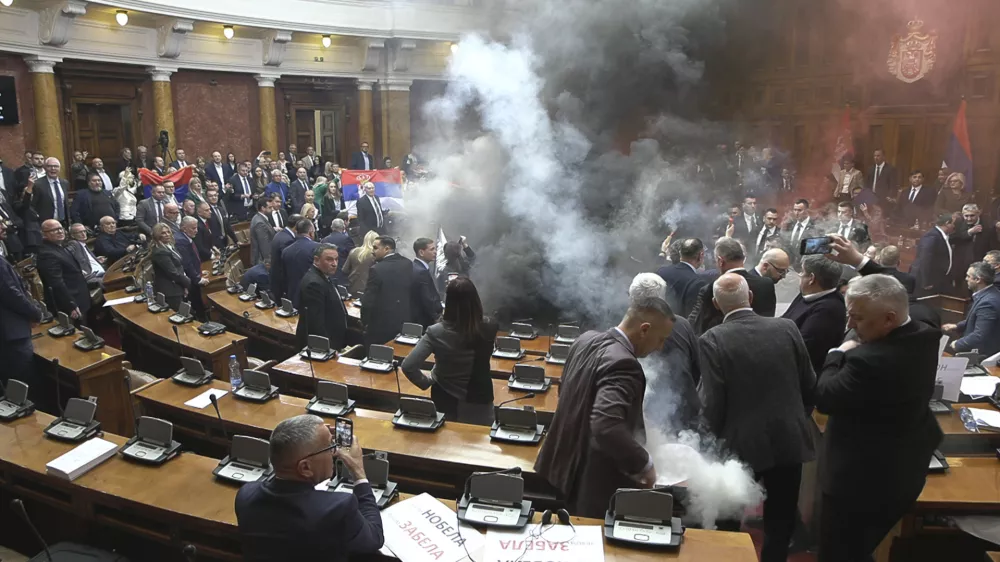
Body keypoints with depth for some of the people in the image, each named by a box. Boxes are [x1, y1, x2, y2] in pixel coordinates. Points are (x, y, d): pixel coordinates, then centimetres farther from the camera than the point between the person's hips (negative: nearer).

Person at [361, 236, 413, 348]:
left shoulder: (377, 269, -19)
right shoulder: (408, 264, 1)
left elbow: (368, 301, -16)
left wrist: (364, 322, -2)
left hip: (381, 325, -6)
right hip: (404, 323, 6)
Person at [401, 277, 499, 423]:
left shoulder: (436, 332, -24)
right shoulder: (489, 328, -18)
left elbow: (408, 366, -25)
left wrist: (426, 382, -6)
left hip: (445, 403, -1)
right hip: (479, 401, 1)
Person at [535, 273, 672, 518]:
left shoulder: (587, 339, 0)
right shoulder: (623, 364, -28)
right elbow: (606, 426, -40)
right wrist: (644, 464, -26)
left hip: (563, 466, 9)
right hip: (592, 484, -9)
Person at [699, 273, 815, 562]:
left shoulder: (712, 340, -16)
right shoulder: (786, 327, -5)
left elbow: (712, 403, -15)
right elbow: (809, 385, 3)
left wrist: (714, 440, 2)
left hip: (743, 445, -3)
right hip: (790, 441, 3)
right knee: (780, 522, 19)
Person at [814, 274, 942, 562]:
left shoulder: (869, 361, -37)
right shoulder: (924, 336, -8)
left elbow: (824, 399, -23)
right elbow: (903, 296, 14)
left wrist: (837, 355, -10)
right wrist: (862, 264, 13)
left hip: (860, 480, -9)